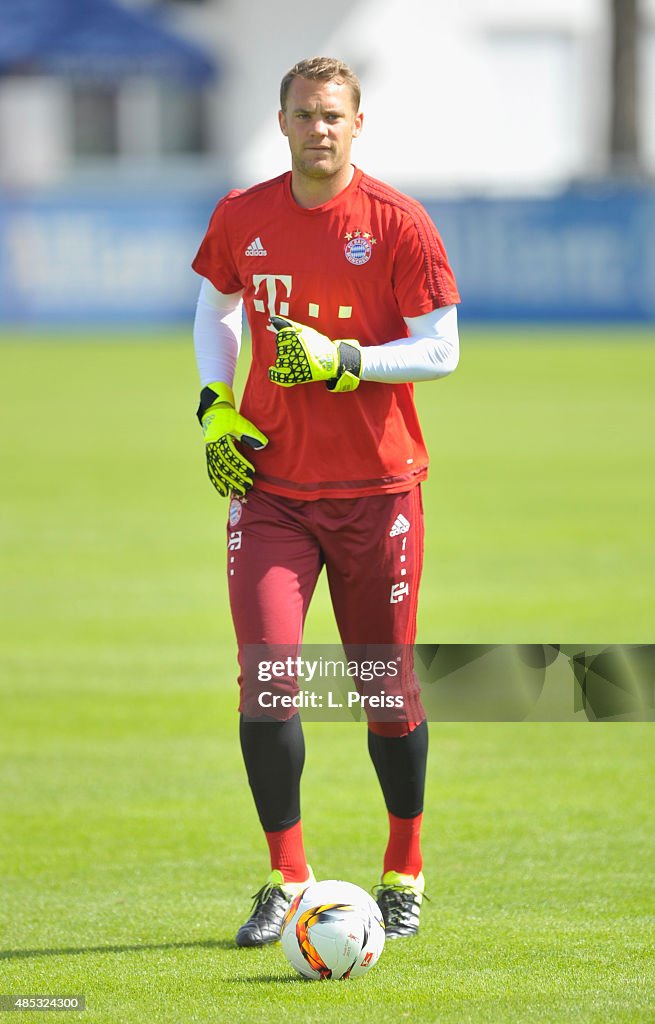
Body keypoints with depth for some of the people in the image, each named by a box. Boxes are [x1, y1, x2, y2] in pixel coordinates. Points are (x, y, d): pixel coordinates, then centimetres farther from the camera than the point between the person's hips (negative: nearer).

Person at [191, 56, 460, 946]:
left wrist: (341, 360, -20)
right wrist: (215, 406, 6)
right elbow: (214, 306, 21)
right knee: (265, 680, -11)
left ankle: (404, 874, 26)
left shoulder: (398, 223, -7)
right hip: (269, 486, 2)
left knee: (388, 690, 6)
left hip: (377, 487, -2)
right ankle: (287, 880, 1)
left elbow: (441, 351, -7)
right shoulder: (240, 219, 3)